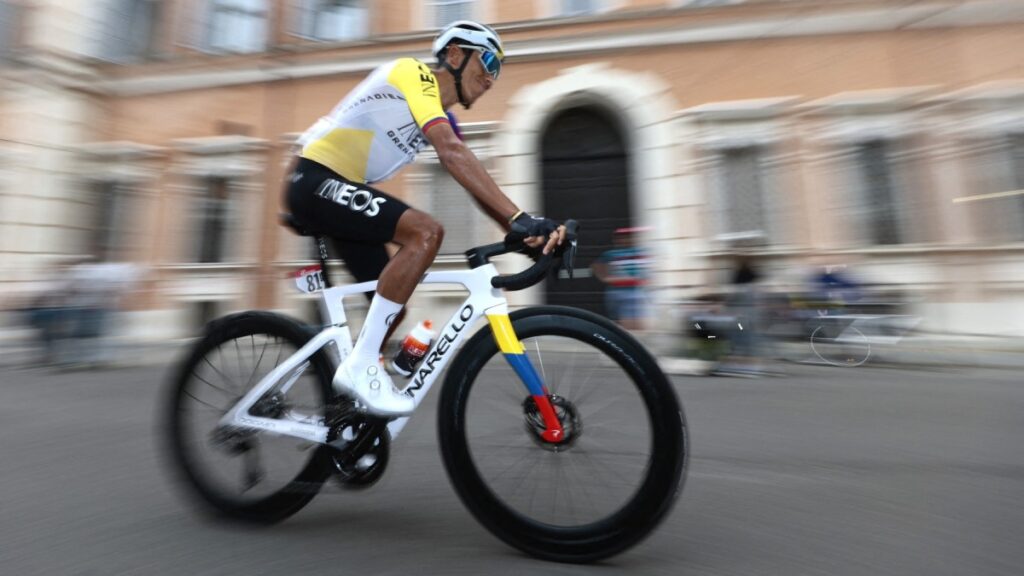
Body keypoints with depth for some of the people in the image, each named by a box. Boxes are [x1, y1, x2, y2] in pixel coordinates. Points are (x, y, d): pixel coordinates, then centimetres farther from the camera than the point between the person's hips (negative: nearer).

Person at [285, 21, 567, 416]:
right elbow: (452, 153, -30)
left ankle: (350, 392, 20)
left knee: (393, 308, 3)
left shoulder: (442, 118, 14)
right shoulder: (414, 73, -12)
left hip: (337, 191, 9)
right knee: (425, 232, -30)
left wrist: (522, 231, -9)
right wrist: (518, 218, -37)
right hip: (316, 180, -9)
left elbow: (475, 184, 3)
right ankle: (361, 366, -22)